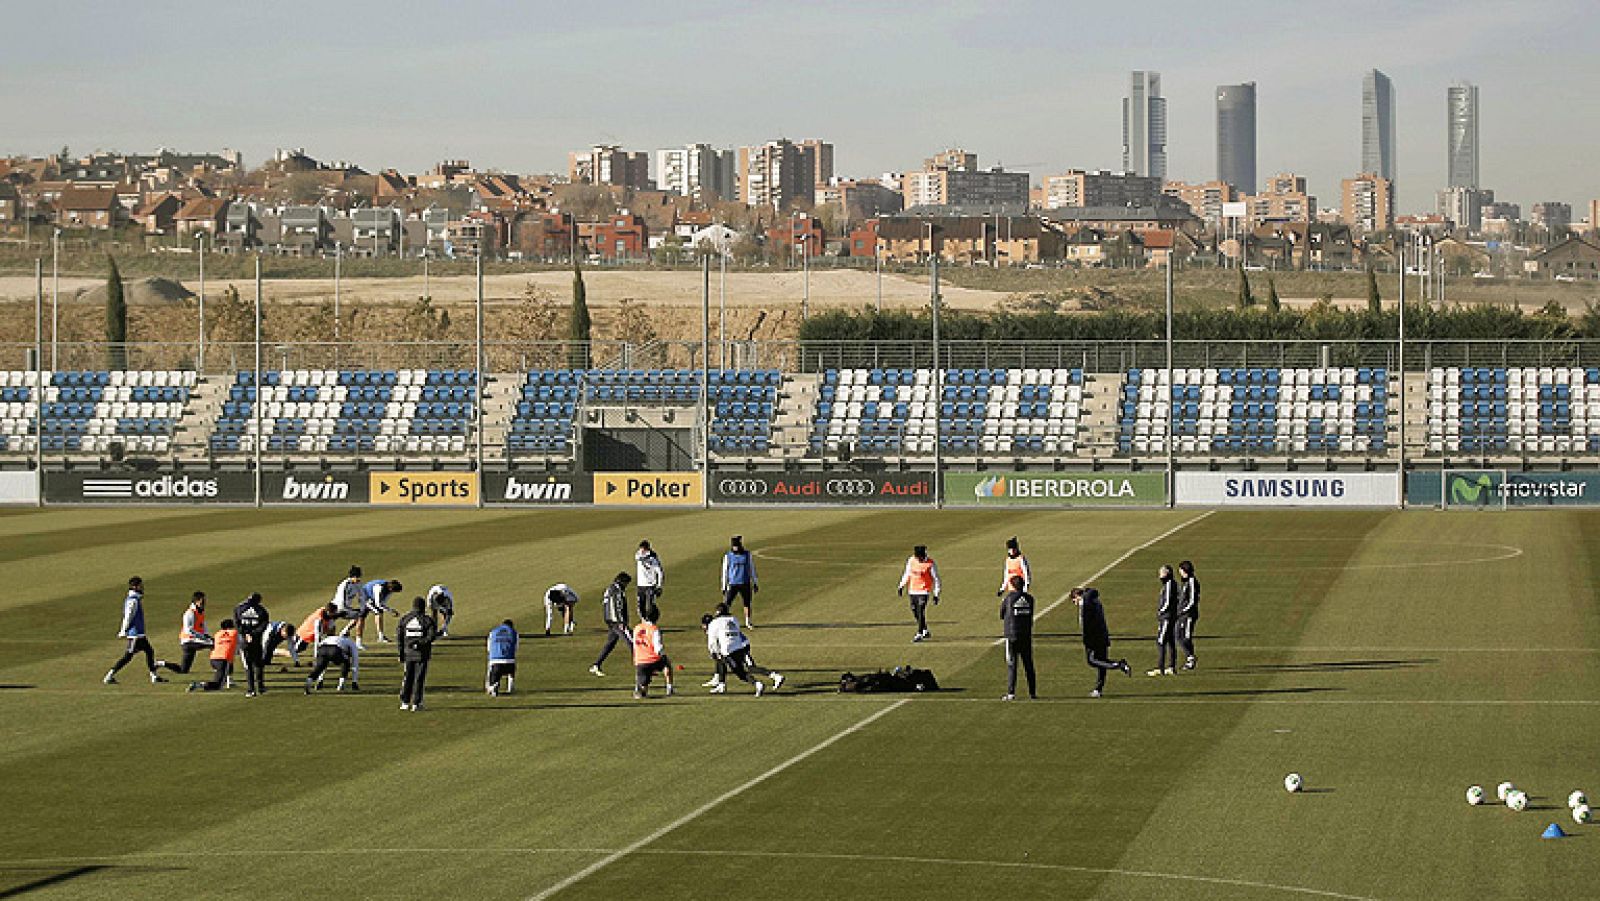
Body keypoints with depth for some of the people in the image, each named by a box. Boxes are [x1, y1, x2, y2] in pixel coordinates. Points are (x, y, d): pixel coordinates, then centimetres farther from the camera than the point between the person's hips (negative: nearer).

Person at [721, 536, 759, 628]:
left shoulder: (747, 555, 3)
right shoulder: (728, 556, 0)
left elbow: (752, 569, 10)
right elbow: (725, 572, 5)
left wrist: (755, 583, 9)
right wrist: (724, 587, 4)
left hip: (745, 584, 1)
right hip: (732, 584, -1)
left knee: (747, 603, 8)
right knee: (726, 604, -8)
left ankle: (748, 622, 20)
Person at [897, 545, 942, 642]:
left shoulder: (930, 564, -11)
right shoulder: (911, 560, 2)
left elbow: (936, 579, -5)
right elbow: (907, 574, 17)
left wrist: (936, 594, -6)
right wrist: (902, 586, 14)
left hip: (924, 591, -6)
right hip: (913, 590, 6)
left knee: (921, 612, -14)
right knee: (915, 612, 10)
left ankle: (919, 634, -11)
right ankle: (925, 631, 26)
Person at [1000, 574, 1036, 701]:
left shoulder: (1008, 598, -7)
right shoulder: (1029, 599, 2)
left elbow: (1001, 616, 4)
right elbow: (1031, 615, 12)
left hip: (1012, 635, -3)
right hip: (1027, 635, 3)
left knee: (1011, 665, -1)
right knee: (1028, 664, 11)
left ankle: (1011, 693, -7)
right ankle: (1032, 692, 14)